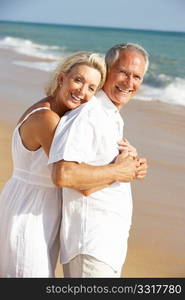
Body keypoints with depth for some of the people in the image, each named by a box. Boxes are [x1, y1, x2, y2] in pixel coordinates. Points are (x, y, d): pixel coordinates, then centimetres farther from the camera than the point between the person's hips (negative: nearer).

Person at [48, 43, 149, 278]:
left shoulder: (113, 118, 15)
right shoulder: (85, 115, -18)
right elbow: (62, 175, -31)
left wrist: (134, 167, 6)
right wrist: (117, 172, -20)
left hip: (110, 240, 10)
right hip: (90, 245, -10)